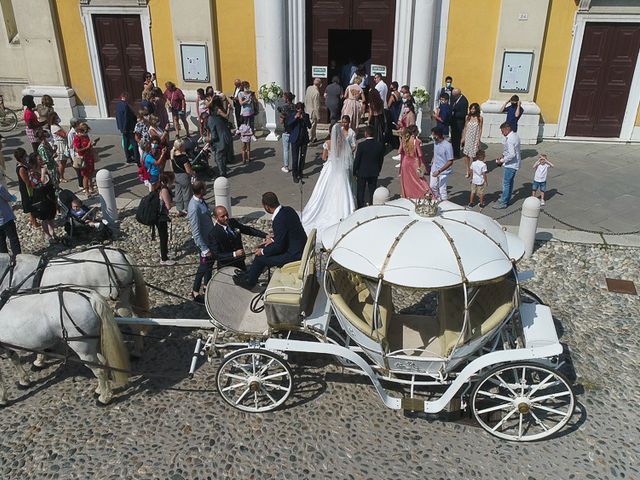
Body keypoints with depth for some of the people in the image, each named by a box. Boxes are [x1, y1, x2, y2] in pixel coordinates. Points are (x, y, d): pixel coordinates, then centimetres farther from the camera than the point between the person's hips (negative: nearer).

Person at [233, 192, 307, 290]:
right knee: (262, 248, 15)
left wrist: (263, 251, -5)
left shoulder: (279, 220, -27)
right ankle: (248, 275, 28)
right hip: (299, 246, 10)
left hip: (294, 255, -10)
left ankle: (249, 281, 22)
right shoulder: (288, 210, 0)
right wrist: (273, 239, 13)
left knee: (260, 258, -1)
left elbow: (278, 247, -20)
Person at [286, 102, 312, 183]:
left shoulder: (306, 115, 4)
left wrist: (304, 118, -17)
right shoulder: (292, 115, -3)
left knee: (302, 157, 11)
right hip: (295, 139, -3)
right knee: (295, 158, -4)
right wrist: (295, 118, -20)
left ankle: (300, 173, 27)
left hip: (304, 139, 3)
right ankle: (295, 175, 6)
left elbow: (309, 126, -6)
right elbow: (287, 125, -14)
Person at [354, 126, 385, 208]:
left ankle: (360, 209, 14)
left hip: (362, 172, -3)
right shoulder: (380, 145, -6)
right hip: (374, 172, 3)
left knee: (360, 192, 9)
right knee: (372, 192, 13)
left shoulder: (361, 145, -18)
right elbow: (381, 159, 4)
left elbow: (357, 160, -12)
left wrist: (354, 171, 0)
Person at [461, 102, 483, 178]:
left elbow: (480, 129, -3)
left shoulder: (479, 118, -5)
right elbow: (465, 128, 9)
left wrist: (478, 139, -8)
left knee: (474, 155, -2)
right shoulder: (467, 117, 3)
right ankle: (468, 171, 14)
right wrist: (463, 138, 5)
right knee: (466, 155, 3)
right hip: (467, 138, 3)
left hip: (475, 139, -3)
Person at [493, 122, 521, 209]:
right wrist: (503, 156, 9)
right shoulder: (515, 135, 7)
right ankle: (506, 199, 33)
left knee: (506, 183, -2)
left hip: (511, 165, -10)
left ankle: (503, 203, 5)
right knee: (509, 182, 20)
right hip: (514, 164, 10)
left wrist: (502, 161, -19)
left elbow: (512, 155, -29)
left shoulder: (510, 140, -25)